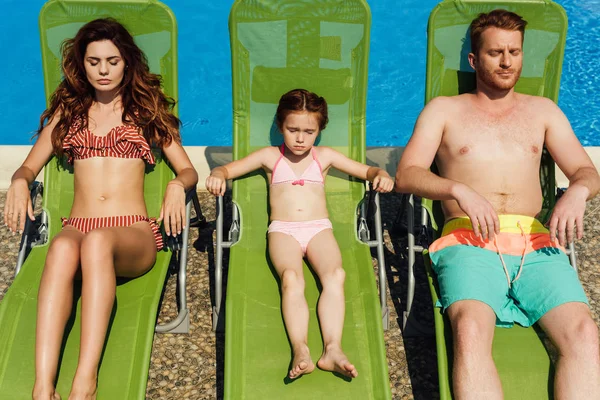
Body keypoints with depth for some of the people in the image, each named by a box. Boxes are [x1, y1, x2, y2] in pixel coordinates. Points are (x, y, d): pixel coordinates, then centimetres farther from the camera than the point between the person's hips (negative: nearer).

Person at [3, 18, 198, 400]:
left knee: (97, 241, -39)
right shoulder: (67, 110, 22)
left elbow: (189, 171, 15)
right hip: (78, 227, 1)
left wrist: (177, 186, -9)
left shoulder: (146, 109, 18)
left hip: (134, 236, -1)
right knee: (62, 247, -38)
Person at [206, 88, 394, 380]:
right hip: (283, 230, -1)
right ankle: (300, 351, -47)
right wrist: (217, 176, -12)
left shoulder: (324, 156, 20)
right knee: (291, 279, -33)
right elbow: (227, 169, 13)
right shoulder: (269, 156, 17)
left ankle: (332, 349, -44)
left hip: (319, 228, 1)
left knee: (335, 274, -31)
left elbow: (366, 170, 22)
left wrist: (380, 175, -3)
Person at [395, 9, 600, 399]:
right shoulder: (444, 110, 18)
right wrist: (460, 190, -15)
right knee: (471, 331, -35)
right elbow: (405, 175, 5)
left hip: (535, 242, 3)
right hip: (469, 241, -2)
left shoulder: (542, 110, 25)